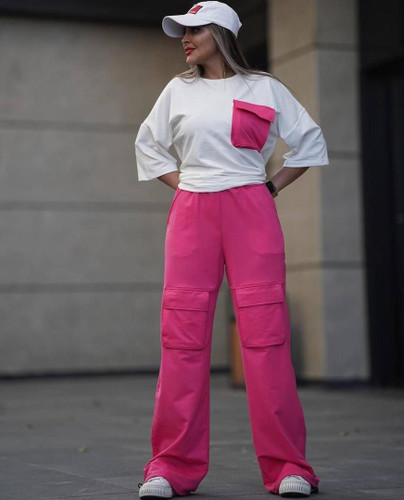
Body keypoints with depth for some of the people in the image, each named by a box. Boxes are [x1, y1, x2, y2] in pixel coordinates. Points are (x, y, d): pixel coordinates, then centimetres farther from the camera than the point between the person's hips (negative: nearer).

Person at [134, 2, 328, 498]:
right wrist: (182, 185, 13)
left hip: (251, 212, -2)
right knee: (182, 336, -3)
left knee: (265, 333, -8)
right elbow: (147, 144, 24)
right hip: (191, 214, 2)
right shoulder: (178, 90, 13)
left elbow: (310, 141, 14)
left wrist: (273, 185, 6)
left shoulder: (264, 88, 7)